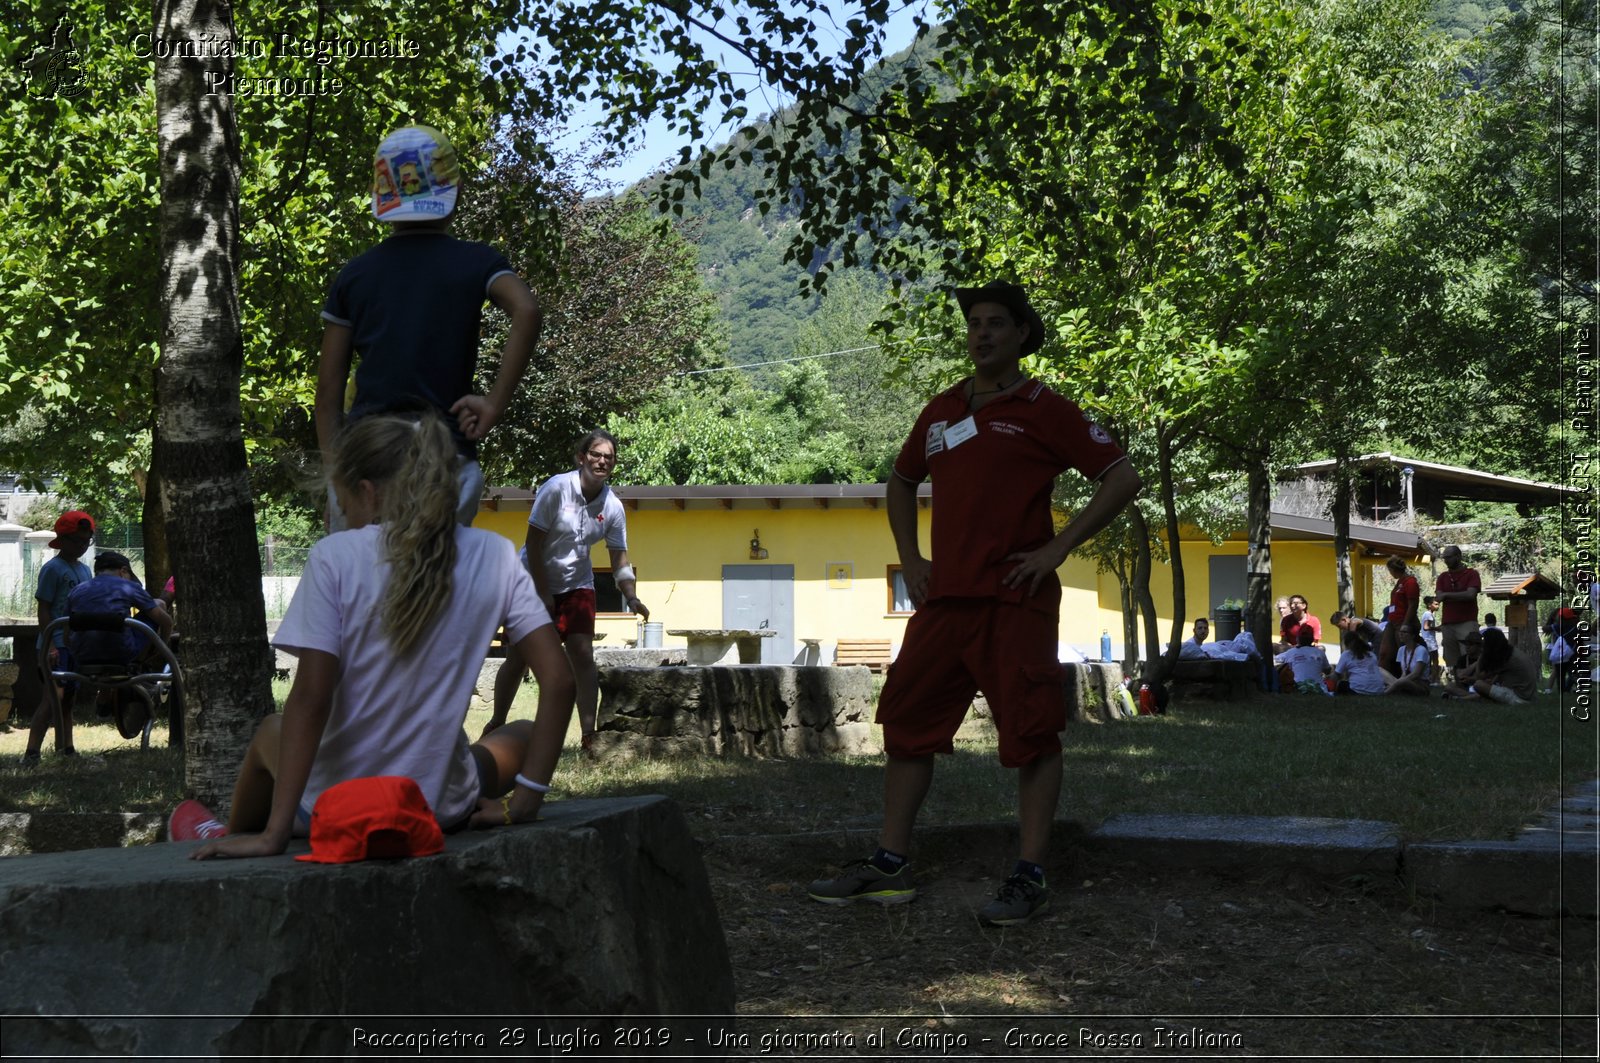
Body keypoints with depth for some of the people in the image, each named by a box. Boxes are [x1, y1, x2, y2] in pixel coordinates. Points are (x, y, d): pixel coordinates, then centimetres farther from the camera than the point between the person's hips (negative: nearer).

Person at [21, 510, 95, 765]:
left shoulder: (85, 570, 17)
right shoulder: (53, 568, -6)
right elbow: (43, 610, -10)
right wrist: (49, 645, -18)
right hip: (58, 645, -8)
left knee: (68, 698, 11)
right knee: (54, 695, -18)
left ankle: (65, 749, 16)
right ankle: (31, 752, -21)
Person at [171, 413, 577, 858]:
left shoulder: (335, 557, -11)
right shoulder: (494, 557, -4)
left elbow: (310, 699, -16)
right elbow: (558, 680, -9)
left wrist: (274, 835, -15)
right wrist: (521, 806, -3)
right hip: (443, 809, 1)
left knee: (269, 735, 35)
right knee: (522, 736, 34)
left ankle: (232, 839, 62)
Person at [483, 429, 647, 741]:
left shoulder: (612, 507, -7)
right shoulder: (557, 488, -20)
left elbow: (619, 560, -2)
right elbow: (533, 543, -17)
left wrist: (632, 598, -17)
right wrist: (543, 594, -16)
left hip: (576, 586, 3)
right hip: (534, 583, -3)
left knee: (582, 655, -9)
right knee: (517, 658, -2)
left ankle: (589, 734, -7)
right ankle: (496, 724, 16)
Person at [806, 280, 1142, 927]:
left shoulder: (1043, 411, -1)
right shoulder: (941, 412, 16)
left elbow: (1122, 479, -5)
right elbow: (902, 481, 32)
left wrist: (1058, 547, -11)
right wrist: (909, 558, 18)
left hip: (1015, 600, -6)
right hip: (943, 597, 7)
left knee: (1030, 733, -5)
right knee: (907, 722, 7)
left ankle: (1030, 878, 0)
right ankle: (889, 865, 15)